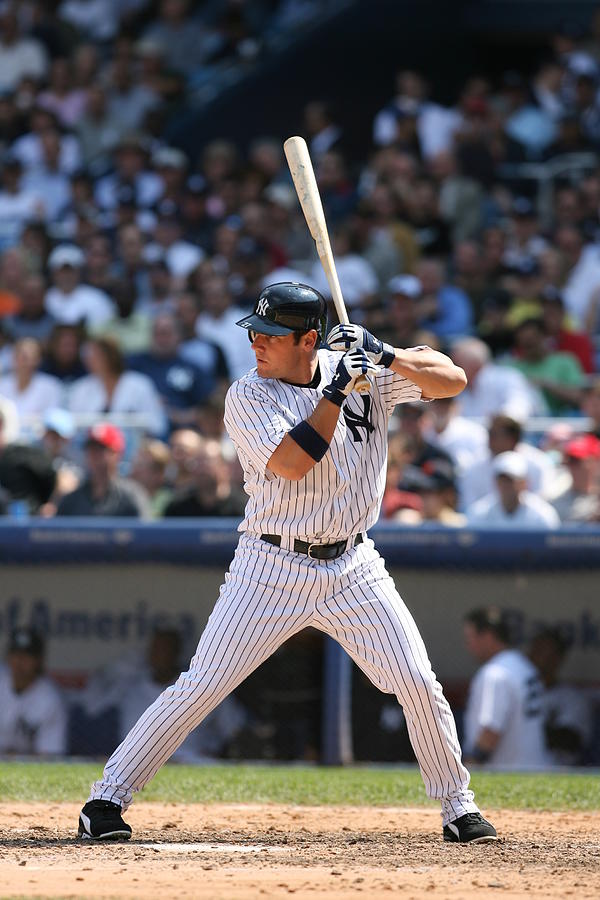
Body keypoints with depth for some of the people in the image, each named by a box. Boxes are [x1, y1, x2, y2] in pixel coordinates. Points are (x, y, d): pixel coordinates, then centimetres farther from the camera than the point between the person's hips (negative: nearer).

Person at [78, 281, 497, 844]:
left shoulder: (369, 375, 0)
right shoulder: (248, 396, -9)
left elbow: (452, 380, -4)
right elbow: (291, 463, -23)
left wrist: (386, 356, -19)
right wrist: (338, 391, -22)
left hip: (352, 566, 2)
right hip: (272, 568, -2)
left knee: (418, 683, -4)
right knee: (200, 687, -8)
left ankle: (458, 807, 14)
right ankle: (107, 798, 0)